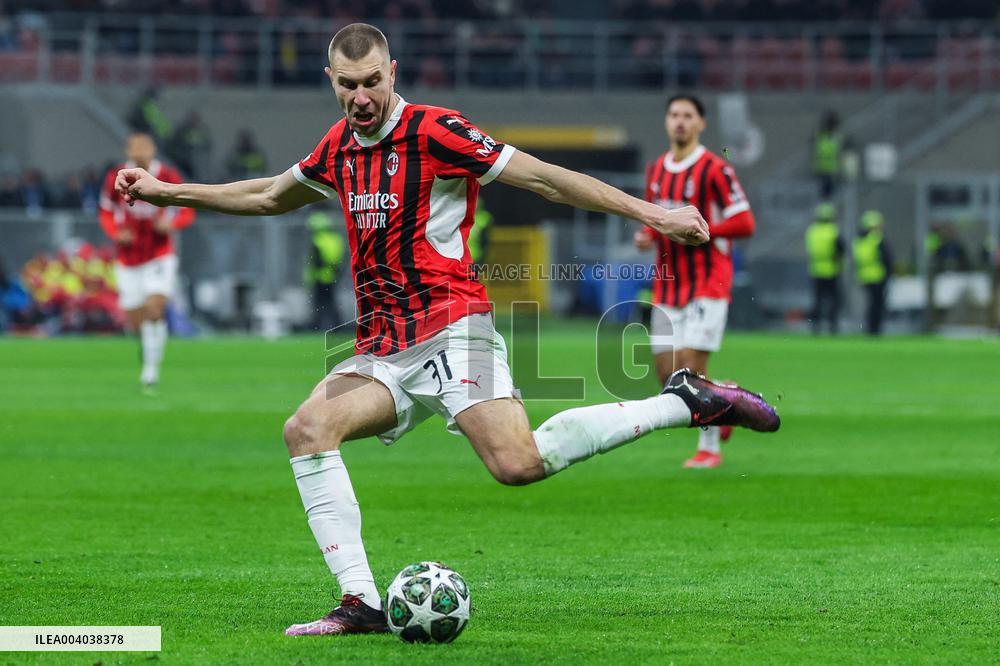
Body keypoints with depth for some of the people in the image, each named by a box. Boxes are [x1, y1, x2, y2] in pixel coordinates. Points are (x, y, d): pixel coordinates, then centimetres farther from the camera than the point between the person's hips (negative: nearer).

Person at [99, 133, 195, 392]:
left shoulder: (168, 177, -9)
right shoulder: (117, 178, -7)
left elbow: (187, 212, 1)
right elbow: (106, 213, 6)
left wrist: (171, 223, -21)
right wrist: (116, 233, -15)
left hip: (160, 256, -2)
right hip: (128, 260, 2)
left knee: (155, 310, -20)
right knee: (135, 322, 3)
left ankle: (151, 371, -11)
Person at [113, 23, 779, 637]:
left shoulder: (433, 131, -7)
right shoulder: (339, 147, 14)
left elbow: (542, 177, -8)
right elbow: (271, 196, 33)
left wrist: (649, 212, -11)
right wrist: (166, 192, 32)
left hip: (450, 328, -7)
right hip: (382, 350, 7)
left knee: (518, 462, -27)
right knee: (307, 429, -18)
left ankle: (686, 402, -11)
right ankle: (361, 603, -17)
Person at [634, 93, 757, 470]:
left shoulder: (714, 169, -9)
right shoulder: (656, 170, 12)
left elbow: (744, 223, -14)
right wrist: (647, 237, 3)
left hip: (708, 283, -6)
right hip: (668, 286, 6)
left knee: (691, 367, -12)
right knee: (668, 376, 1)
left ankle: (710, 447, 2)